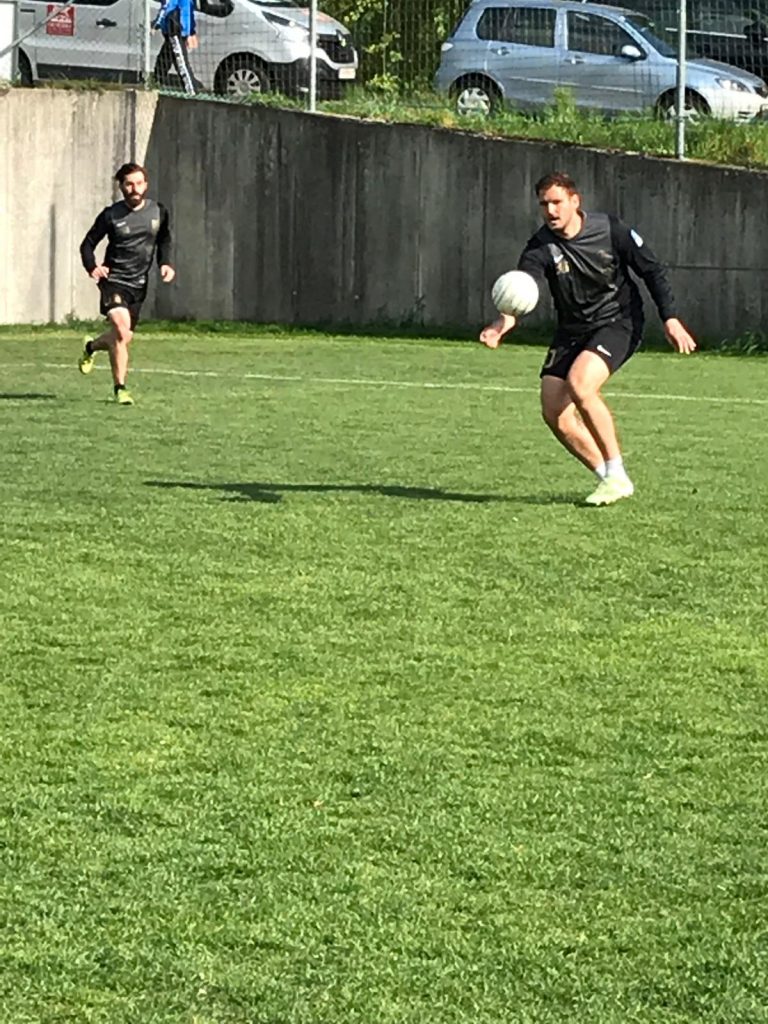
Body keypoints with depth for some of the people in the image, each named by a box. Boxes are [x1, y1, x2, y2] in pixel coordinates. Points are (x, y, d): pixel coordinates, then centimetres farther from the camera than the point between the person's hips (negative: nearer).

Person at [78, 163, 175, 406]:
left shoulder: (158, 212, 2)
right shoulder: (111, 215, -7)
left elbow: (164, 240, 20)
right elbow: (87, 244, 0)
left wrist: (165, 263, 3)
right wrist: (92, 267, -19)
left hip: (138, 284, 5)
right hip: (114, 279, -5)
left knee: (124, 338, 11)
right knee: (121, 328, -25)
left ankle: (92, 347, 46)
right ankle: (120, 388, -18)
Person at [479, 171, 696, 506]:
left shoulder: (610, 230, -13)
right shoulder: (540, 248, -12)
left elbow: (651, 270, -1)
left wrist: (670, 318, -7)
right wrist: (506, 320, -52)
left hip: (618, 322, -4)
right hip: (571, 331, 4)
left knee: (579, 384, -29)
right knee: (554, 412, -8)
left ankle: (616, 475, -17)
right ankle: (609, 478, 10)